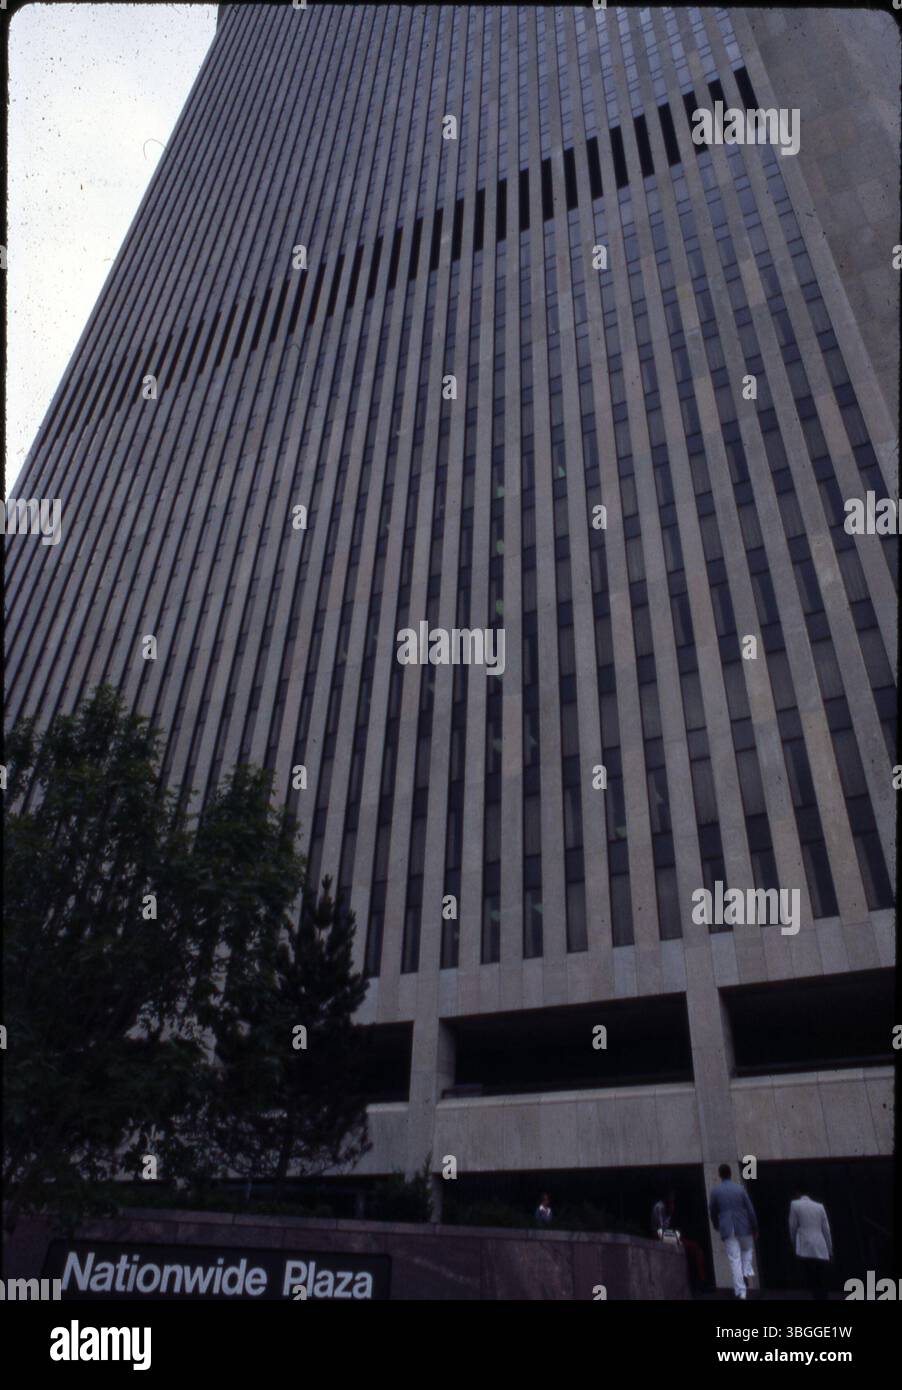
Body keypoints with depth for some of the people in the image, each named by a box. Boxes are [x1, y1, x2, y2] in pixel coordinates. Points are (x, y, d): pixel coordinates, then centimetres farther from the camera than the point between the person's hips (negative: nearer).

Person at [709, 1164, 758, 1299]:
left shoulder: (716, 1192, -2)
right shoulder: (740, 1189, -5)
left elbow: (713, 1211, 7)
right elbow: (750, 1210, -4)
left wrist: (716, 1226, 26)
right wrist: (755, 1228, 9)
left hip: (727, 1230, 0)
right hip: (743, 1227, 0)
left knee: (735, 1260, 3)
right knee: (747, 1250, 28)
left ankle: (741, 1291, -2)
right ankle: (747, 1273, 9)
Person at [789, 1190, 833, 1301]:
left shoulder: (795, 1204, 6)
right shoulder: (820, 1206, 13)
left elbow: (793, 1227, 6)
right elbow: (826, 1230, 11)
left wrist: (795, 1247, 16)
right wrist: (830, 1251, 16)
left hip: (805, 1249, -4)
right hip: (822, 1250, 4)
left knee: (811, 1281, -7)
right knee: (821, 1283, 11)